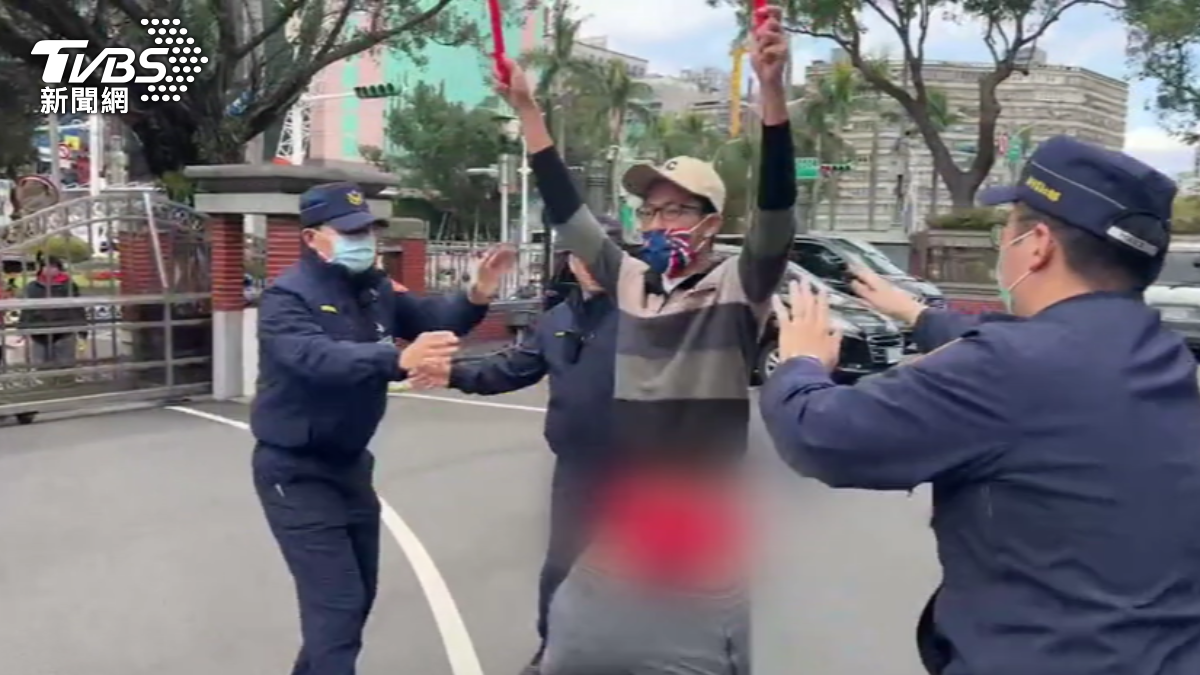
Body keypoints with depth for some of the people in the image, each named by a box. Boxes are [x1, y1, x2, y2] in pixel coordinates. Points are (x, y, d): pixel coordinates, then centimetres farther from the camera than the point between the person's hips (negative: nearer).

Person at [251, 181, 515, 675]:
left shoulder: (374, 287, 2)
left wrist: (475, 298, -18)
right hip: (296, 472, -8)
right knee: (336, 601, -10)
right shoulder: (288, 296, -21)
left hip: (349, 463, 8)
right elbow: (318, 357, -40)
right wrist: (399, 360, -56)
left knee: (357, 593, 20)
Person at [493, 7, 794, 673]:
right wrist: (526, 108, 9)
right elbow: (565, 207, 10)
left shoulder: (737, 289, -8)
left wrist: (772, 87, -33)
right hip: (620, 529, 5)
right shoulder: (630, 281, 5)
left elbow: (776, 205, -22)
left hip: (701, 539, -5)